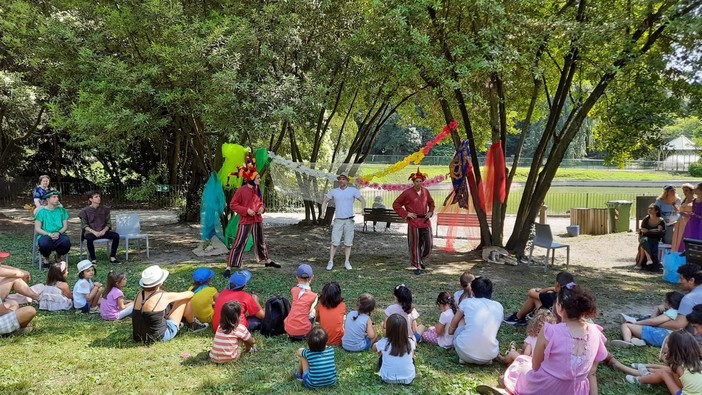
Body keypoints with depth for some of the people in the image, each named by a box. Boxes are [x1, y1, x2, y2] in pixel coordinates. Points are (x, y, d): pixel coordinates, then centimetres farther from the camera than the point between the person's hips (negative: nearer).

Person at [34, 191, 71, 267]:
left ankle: (58, 257, 3)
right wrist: (49, 234, -15)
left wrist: (58, 233, -12)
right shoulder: (41, 212, 6)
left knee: (66, 241, -33)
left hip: (59, 235, 2)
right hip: (45, 235, -2)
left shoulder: (62, 210, 14)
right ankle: (46, 259, -1)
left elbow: (65, 226, 9)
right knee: (44, 243, -38)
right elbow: (37, 229, 0)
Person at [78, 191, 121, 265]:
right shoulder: (85, 211, 2)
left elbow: (108, 223, 8)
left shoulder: (105, 209, 10)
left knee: (116, 235, -24)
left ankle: (112, 258, -15)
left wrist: (104, 230, -13)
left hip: (103, 231, 3)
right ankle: (93, 260, -23)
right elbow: (84, 225, -4)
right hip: (90, 232, -3)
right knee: (89, 238, -38)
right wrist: (94, 232, -20)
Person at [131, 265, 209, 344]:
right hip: (161, 337, -6)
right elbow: (190, 294, -4)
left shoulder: (139, 294, -5)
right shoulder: (162, 297, -20)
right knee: (186, 299, 1)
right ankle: (193, 325, 24)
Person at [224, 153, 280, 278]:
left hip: (258, 220, 7)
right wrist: (246, 210, -20)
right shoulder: (241, 190, -15)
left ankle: (268, 261, 36)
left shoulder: (257, 190, 5)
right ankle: (229, 267, -6)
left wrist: (262, 207, -3)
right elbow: (233, 204, -11)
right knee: (239, 243, -9)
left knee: (261, 241, 20)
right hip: (245, 221, -7)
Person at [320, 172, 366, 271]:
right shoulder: (334, 191, 5)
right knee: (335, 242, -3)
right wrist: (322, 213, 2)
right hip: (338, 220, 0)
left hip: (349, 220, 0)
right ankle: (330, 262, 4)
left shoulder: (353, 190, 0)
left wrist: (362, 210, -22)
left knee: (348, 242, 4)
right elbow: (325, 201, 15)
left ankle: (347, 262, 12)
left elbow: (363, 201, -2)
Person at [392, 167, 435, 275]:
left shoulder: (426, 191, 7)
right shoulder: (407, 193, -6)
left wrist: (430, 212, 7)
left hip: (425, 222, 4)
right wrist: (406, 214, -7)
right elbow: (396, 204, 0)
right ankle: (418, 266, 12)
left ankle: (420, 259, 32)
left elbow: (431, 203, 25)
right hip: (413, 223, -4)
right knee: (415, 245, 2)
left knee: (428, 245, 4)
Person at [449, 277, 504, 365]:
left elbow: (451, 329, 21)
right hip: (489, 356, 3)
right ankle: (485, 359, 15)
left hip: (466, 353, -3)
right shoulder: (499, 307, 13)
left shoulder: (467, 302, 7)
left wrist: (451, 330, 45)